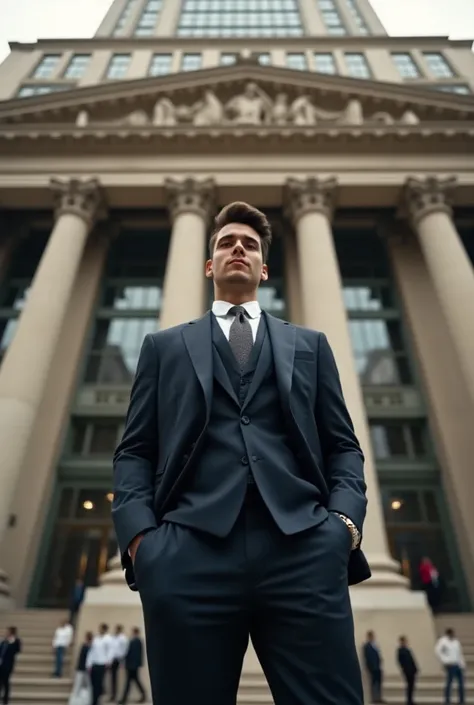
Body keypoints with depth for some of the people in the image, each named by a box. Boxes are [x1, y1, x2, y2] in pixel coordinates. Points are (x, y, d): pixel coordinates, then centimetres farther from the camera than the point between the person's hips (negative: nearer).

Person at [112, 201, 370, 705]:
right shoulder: (165, 346, 19)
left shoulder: (309, 345, 21)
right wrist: (138, 532, -4)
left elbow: (343, 445, 15)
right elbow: (134, 451, 12)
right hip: (189, 554, 0)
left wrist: (345, 520, -2)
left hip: (304, 549, 1)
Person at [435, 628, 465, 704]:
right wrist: (444, 660, -17)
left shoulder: (456, 641, 13)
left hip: (459, 665, 7)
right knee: (449, 682, -3)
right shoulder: (443, 640, -9)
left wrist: (463, 663, 7)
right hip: (451, 665, -7)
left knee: (461, 683, 7)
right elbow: (437, 650, -19)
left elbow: (460, 653, 17)